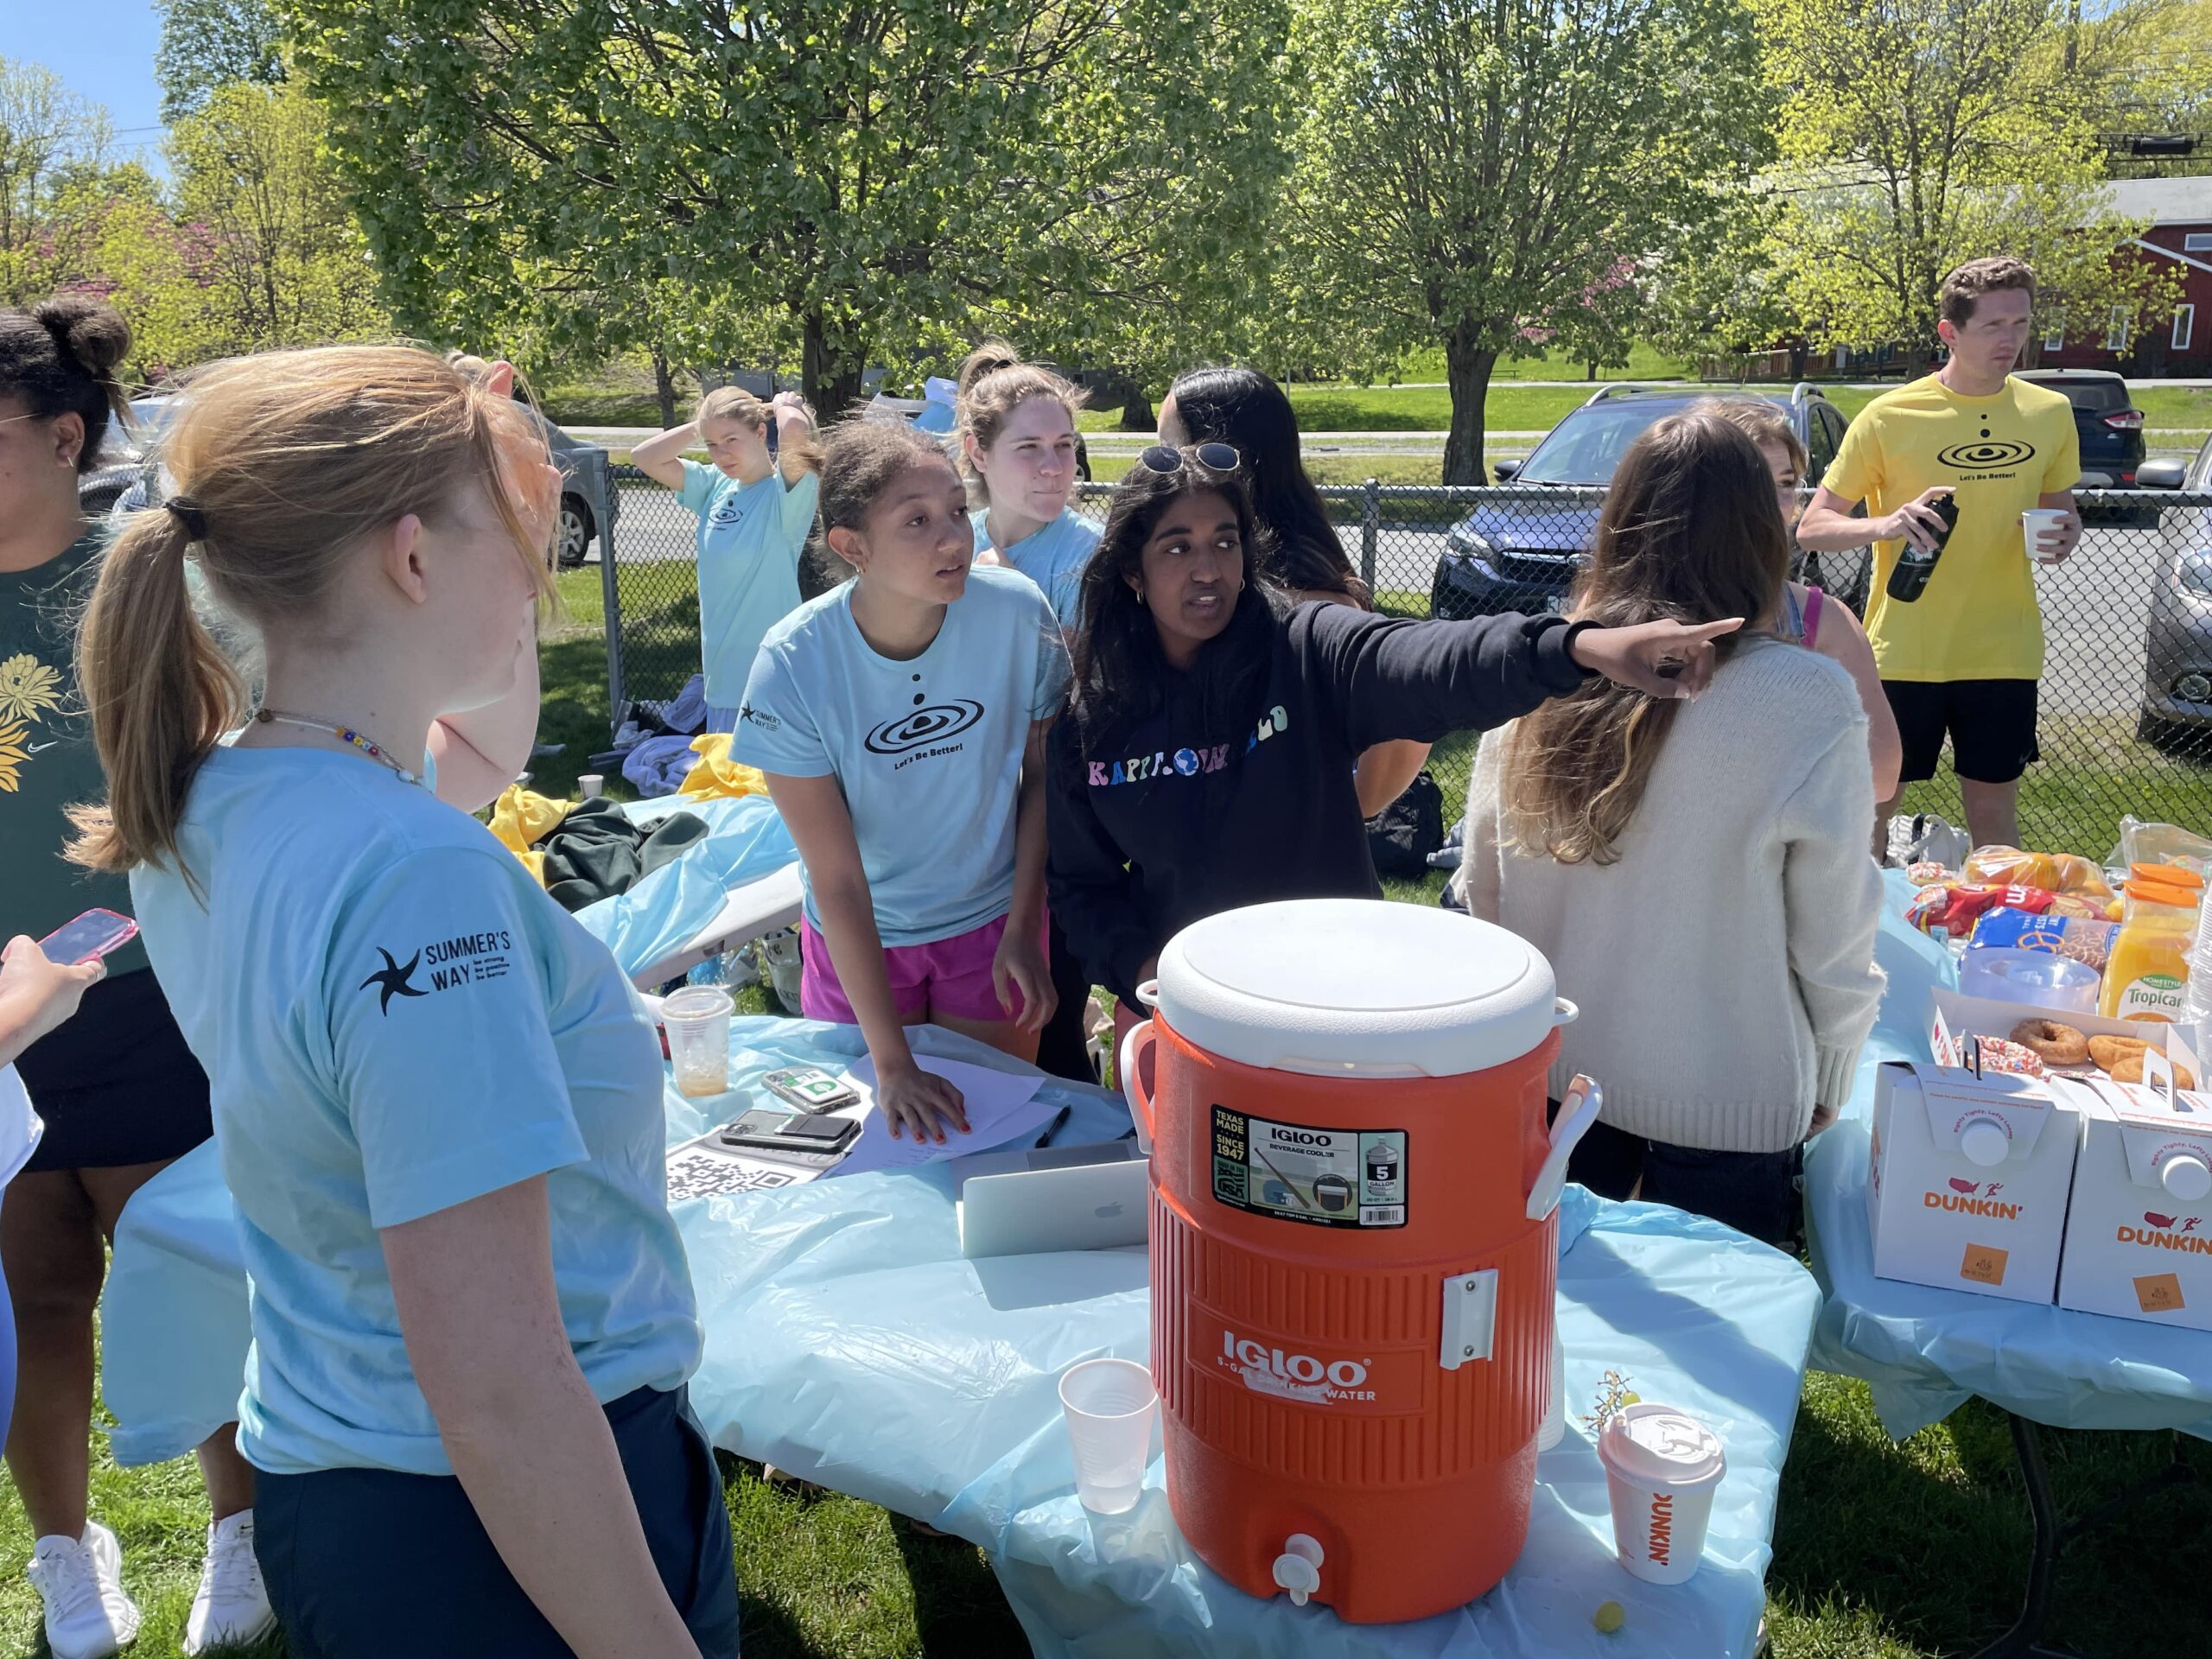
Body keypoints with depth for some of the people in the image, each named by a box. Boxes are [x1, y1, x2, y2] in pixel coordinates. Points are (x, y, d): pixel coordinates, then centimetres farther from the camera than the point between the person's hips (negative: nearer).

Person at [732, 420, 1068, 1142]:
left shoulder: (1017, 612, -22)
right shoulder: (792, 669, -25)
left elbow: (1042, 773, -5)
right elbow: (836, 878, -21)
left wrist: (1023, 930, -6)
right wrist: (892, 1063, -20)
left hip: (992, 920, 1)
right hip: (859, 939, -1)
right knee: (880, 1133, 17)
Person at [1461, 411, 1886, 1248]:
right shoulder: (1809, 705, -20)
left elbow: (1484, 886, 0)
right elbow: (1835, 931, -10)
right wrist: (1830, 1078, 7)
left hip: (1550, 1072, 3)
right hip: (1726, 1097, -3)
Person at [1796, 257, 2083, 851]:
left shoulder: (2051, 413, 3)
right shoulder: (1889, 416, -8)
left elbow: (2059, 505, 18)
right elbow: (1811, 528, -7)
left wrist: (2066, 533, -6)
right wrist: (1886, 523, -26)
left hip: (2003, 653, 3)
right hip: (1903, 653, -3)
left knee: (1994, 813, 13)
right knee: (1873, 805, 7)